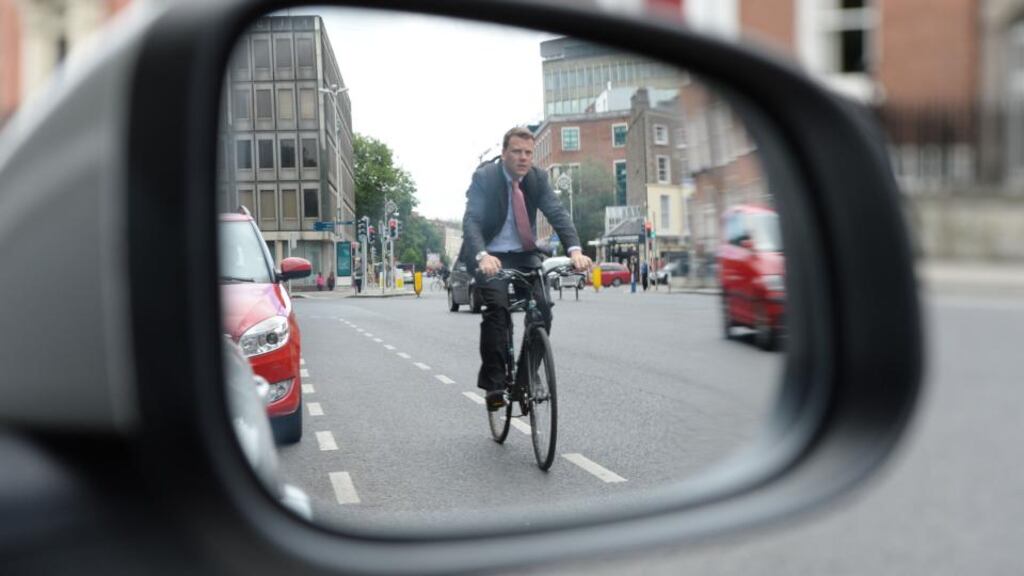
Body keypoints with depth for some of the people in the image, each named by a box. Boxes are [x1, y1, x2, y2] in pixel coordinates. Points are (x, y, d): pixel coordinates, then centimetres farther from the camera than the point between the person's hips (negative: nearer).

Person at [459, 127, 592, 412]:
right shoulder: (484, 177, -14)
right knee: (497, 308, -26)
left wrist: (575, 250, -31)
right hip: (491, 257, -4)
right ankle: (493, 384, -19)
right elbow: (471, 220, -25)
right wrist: (482, 256, -44)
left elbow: (558, 213, -13)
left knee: (542, 309, -15)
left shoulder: (538, 177, -2)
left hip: (524, 255, 4)